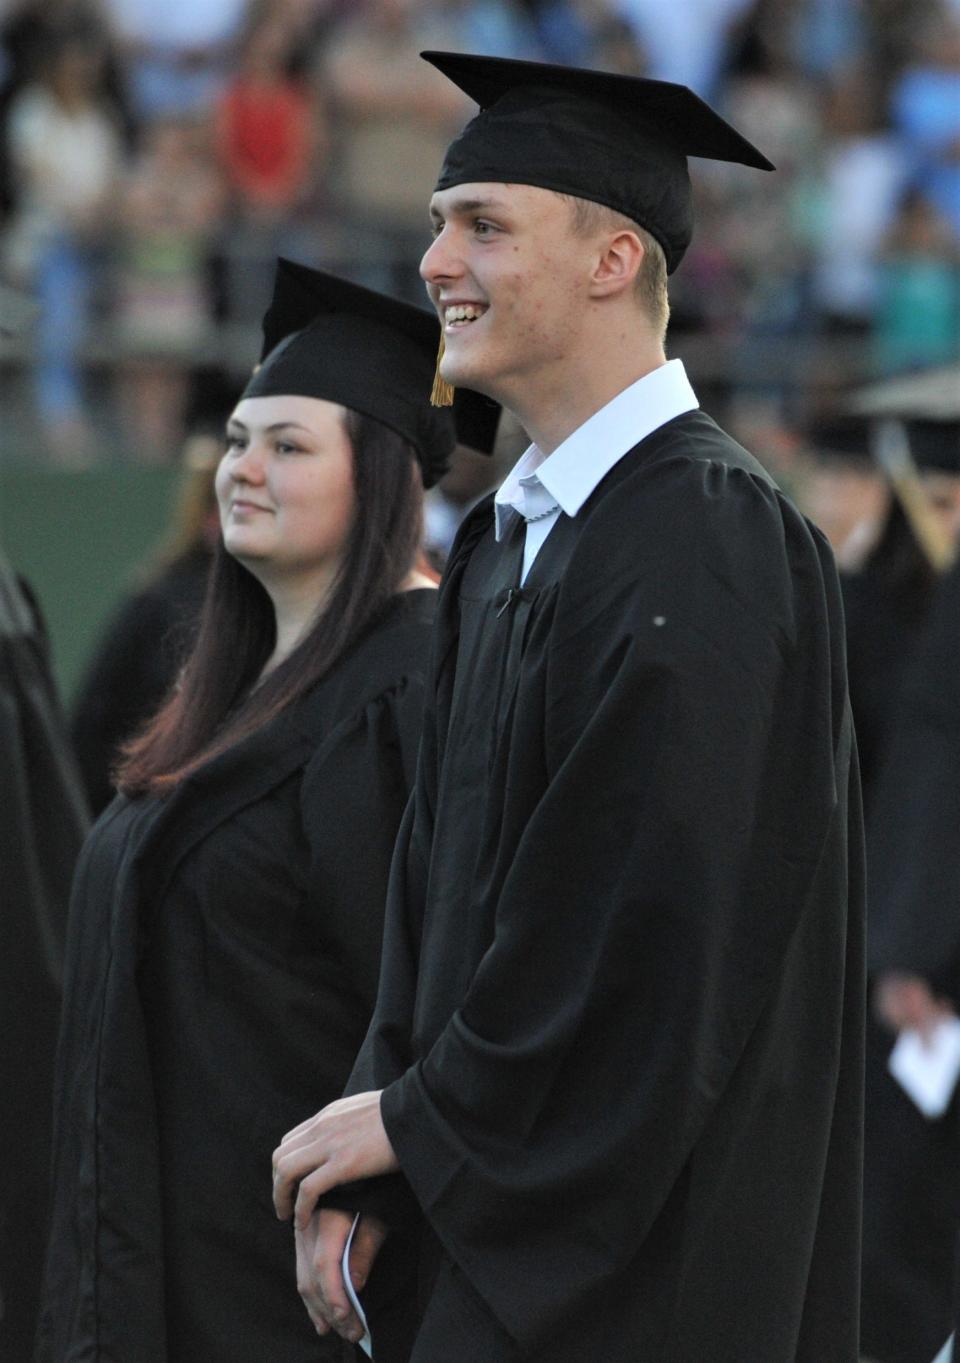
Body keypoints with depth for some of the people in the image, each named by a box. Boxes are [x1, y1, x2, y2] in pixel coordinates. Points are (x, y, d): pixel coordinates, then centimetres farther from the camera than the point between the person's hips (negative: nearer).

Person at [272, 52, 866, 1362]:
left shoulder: (711, 542, -14)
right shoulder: (504, 542, 14)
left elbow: (661, 927, -20)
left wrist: (417, 1118, -10)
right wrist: (373, 1168, 1)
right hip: (487, 1230, 8)